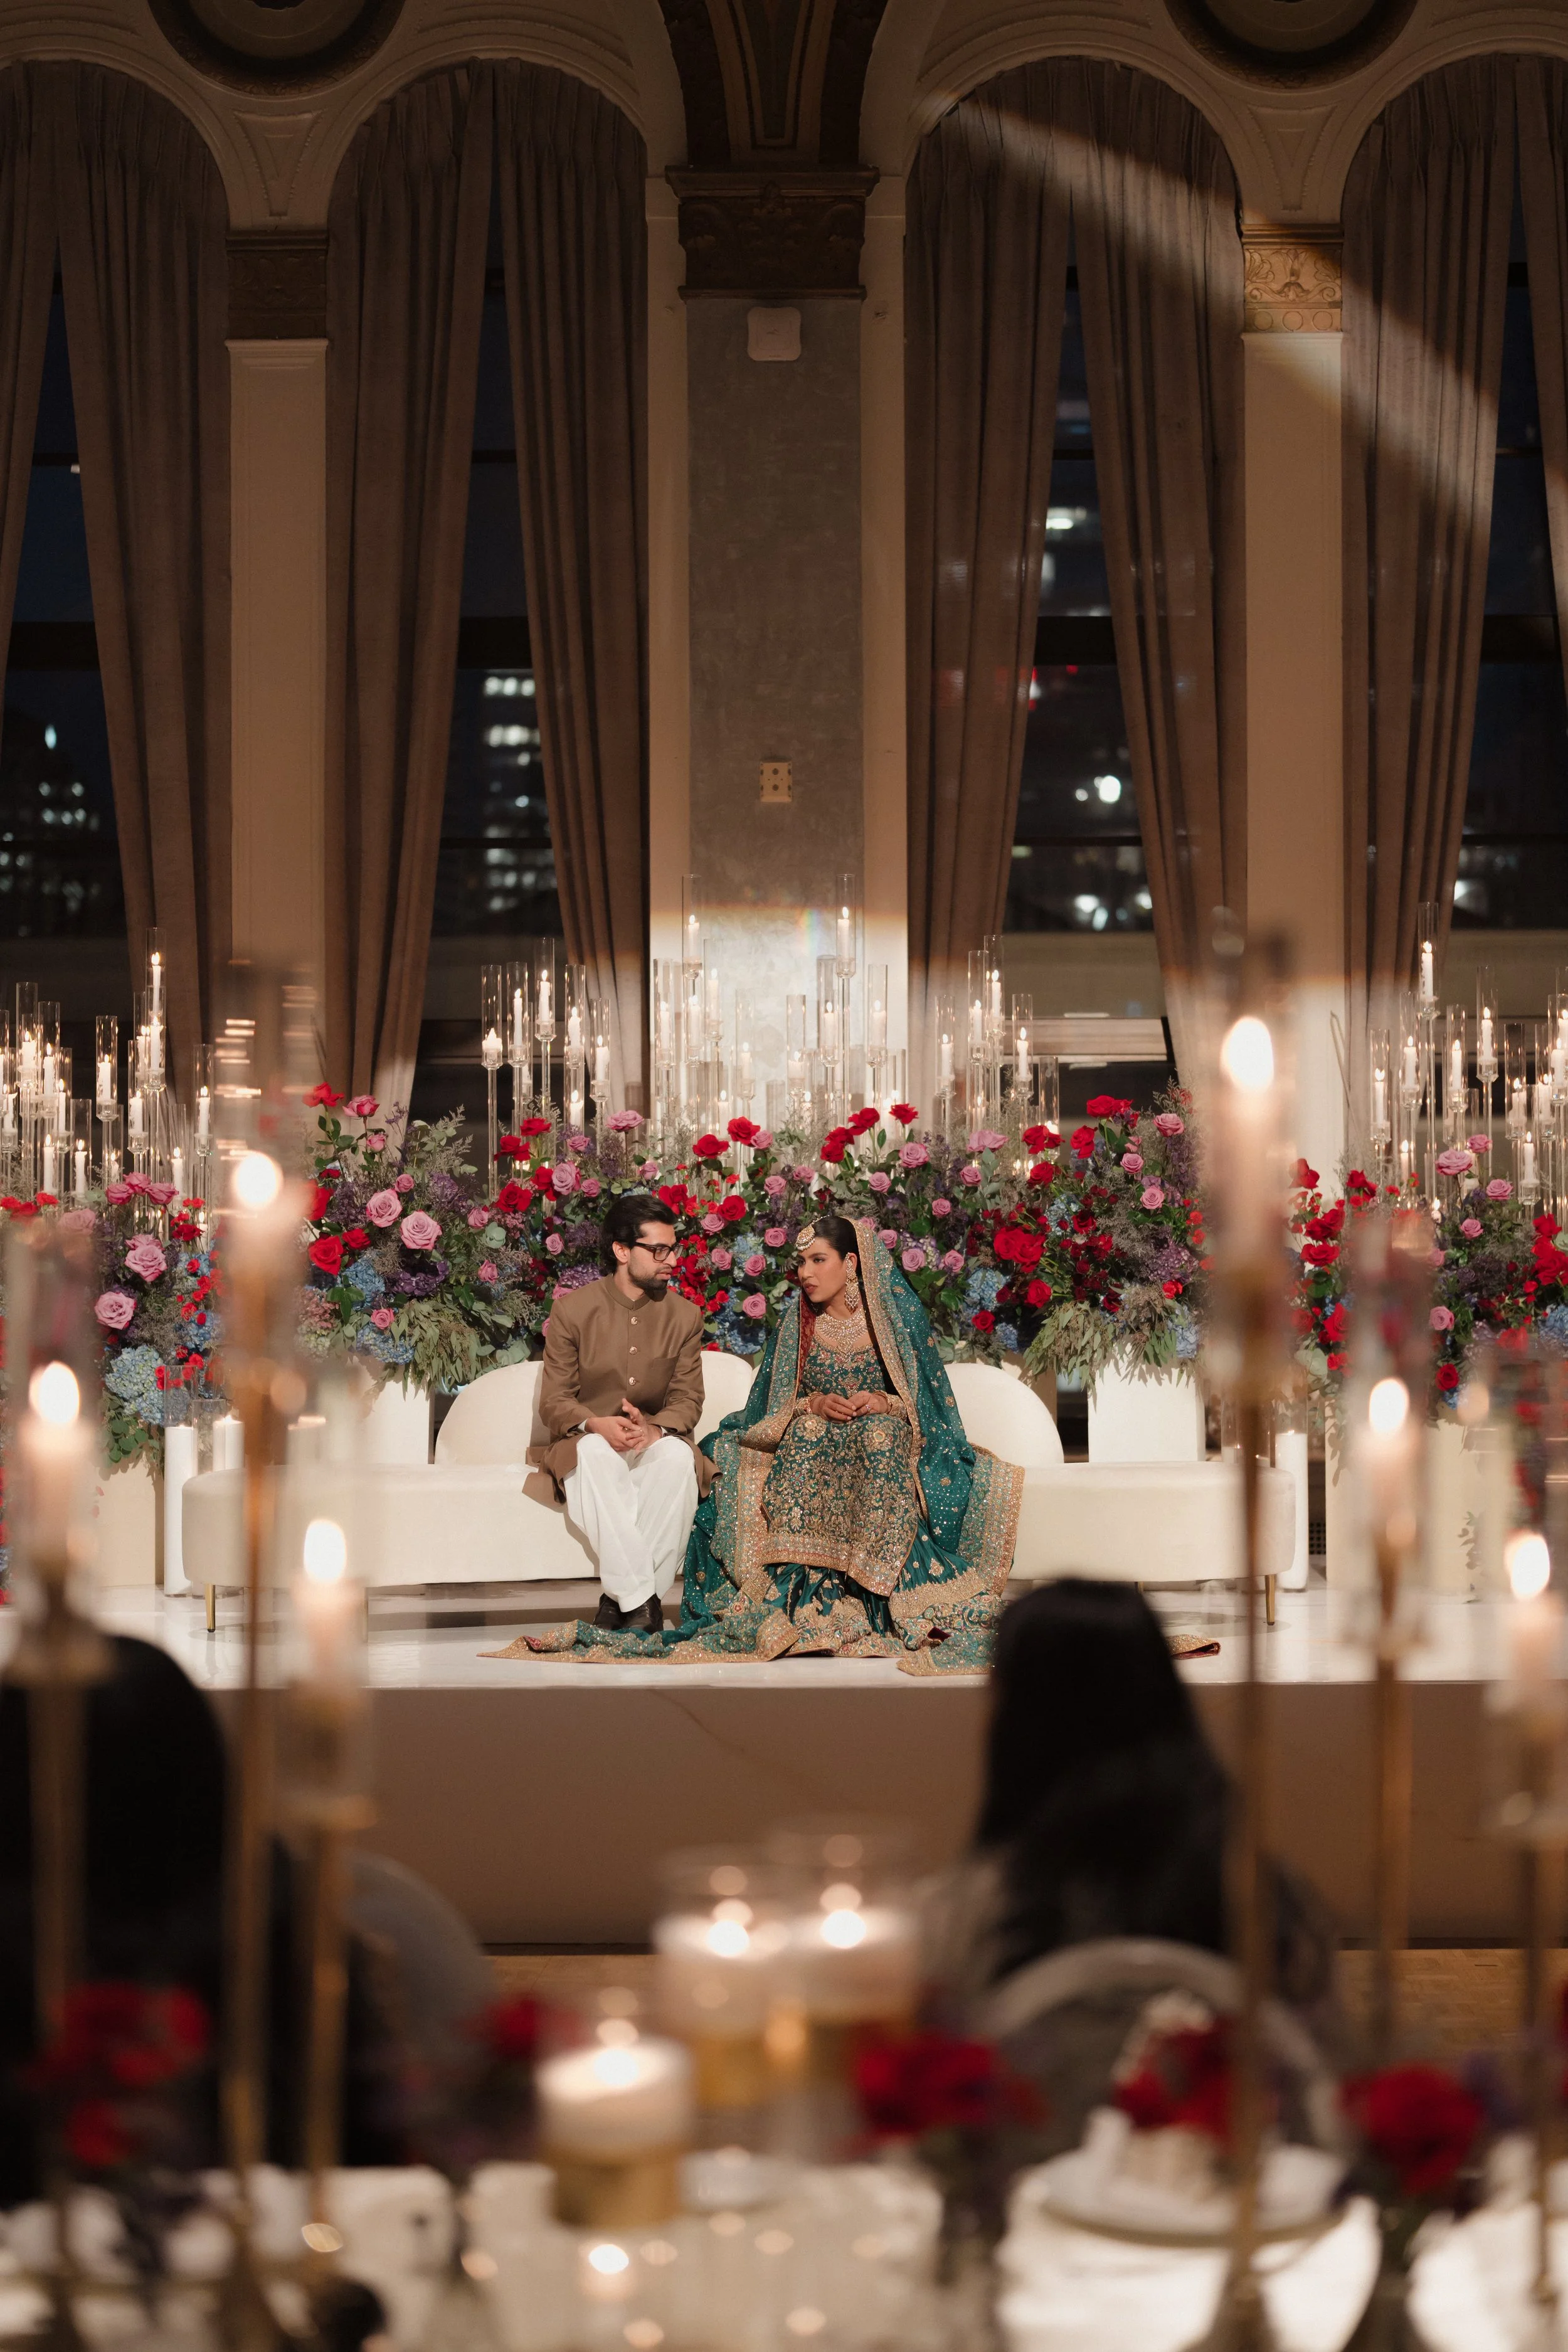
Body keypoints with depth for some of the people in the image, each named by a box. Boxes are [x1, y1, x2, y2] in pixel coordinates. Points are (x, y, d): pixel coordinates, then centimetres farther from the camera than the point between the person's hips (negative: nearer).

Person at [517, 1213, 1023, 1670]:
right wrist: (811, 1404, -12)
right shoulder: (797, 1321, 7)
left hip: (887, 1438, -1)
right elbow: (773, 1410, 9)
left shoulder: (898, 1315, 2)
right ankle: (808, 1596, -39)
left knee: (880, 1433, -37)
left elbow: (924, 1403, 4)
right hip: (812, 1443, 2)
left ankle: (873, 1594, -39)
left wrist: (880, 1402, -16)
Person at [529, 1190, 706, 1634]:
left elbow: (688, 1399, 1)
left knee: (678, 1456, -35)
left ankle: (622, 1599, -34)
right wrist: (596, 1424, -26)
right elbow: (554, 1402, -3)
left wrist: (656, 1427, -23)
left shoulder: (685, 1316, 5)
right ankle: (640, 1602, -43)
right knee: (596, 1453, -38)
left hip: (656, 1442, 2)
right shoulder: (572, 1310, -2)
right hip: (586, 1443, -1)